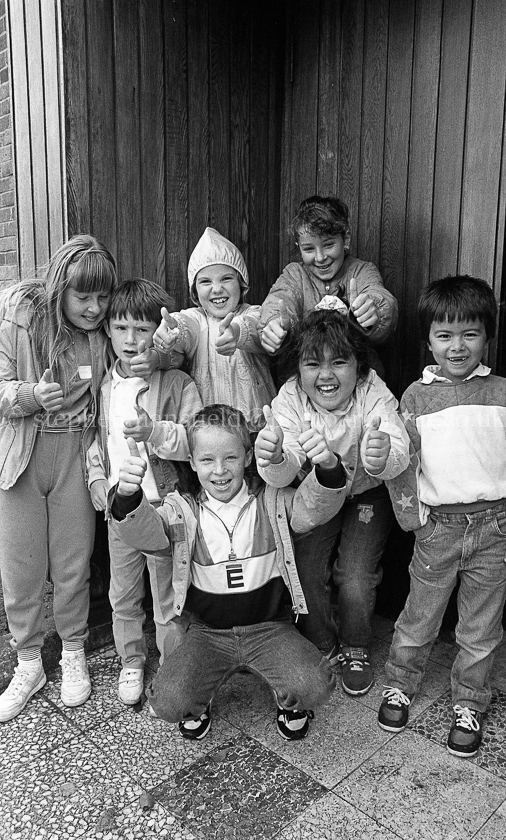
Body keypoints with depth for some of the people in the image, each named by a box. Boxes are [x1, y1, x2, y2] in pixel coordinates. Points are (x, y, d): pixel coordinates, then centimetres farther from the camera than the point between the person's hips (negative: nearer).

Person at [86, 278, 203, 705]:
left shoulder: (178, 384, -11)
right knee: (123, 593, 18)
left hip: (164, 504, -4)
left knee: (168, 596, 8)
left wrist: (155, 432, -31)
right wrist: (97, 477, 4)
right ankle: (132, 661, 39)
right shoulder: (104, 386, 6)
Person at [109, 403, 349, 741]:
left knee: (314, 687, -23)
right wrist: (128, 496, -45)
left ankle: (290, 702, 15)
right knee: (167, 702, -19)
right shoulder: (183, 512, -4)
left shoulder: (272, 503, -2)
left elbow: (313, 507, -18)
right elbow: (145, 531, -21)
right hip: (208, 633, 1)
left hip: (271, 627, 0)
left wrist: (328, 469, -41)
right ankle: (198, 704, 19)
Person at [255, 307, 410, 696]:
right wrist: (274, 460, -57)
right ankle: (323, 648, 22)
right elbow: (285, 474, -33)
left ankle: (355, 650, 22)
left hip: (367, 493, -1)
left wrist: (384, 456, -68)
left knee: (356, 582, -11)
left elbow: (398, 454, -44)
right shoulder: (290, 398, -23)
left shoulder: (374, 395, -28)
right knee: (306, 574, -8)